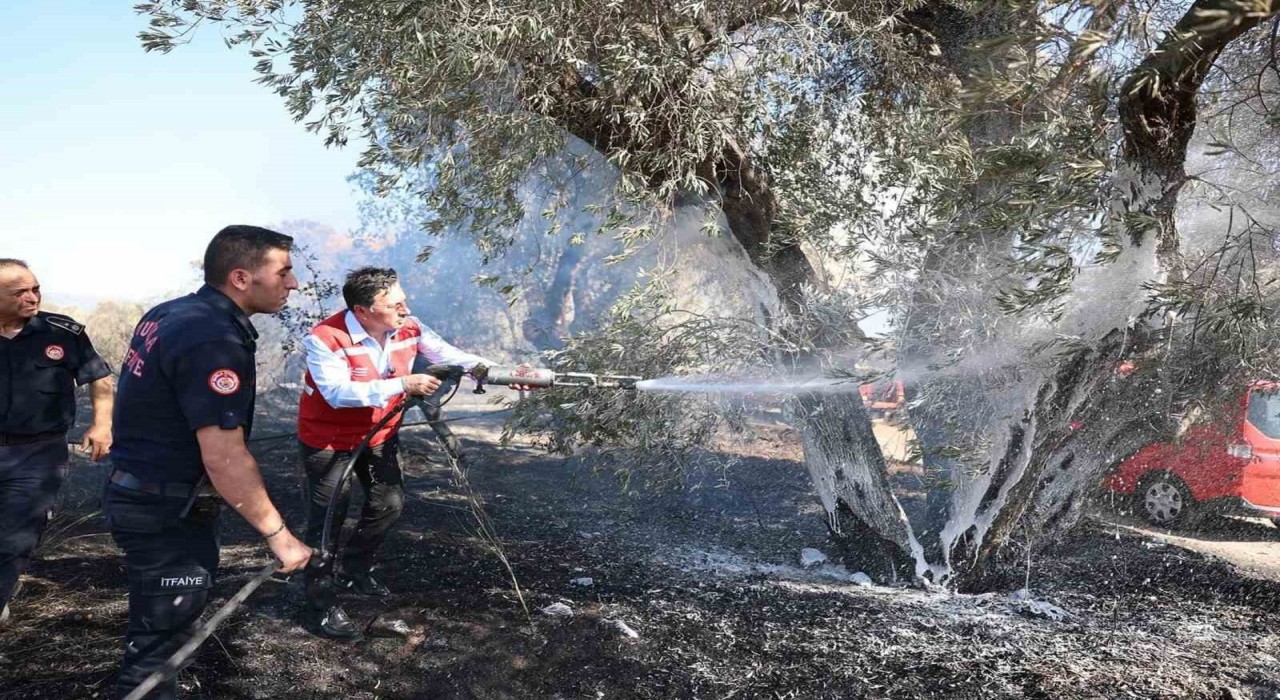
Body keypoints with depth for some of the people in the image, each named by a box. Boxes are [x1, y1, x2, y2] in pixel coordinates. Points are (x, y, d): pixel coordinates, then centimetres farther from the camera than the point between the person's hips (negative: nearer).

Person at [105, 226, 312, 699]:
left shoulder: (169, 314, 5)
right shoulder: (215, 341, -26)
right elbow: (224, 458, -27)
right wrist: (279, 535, -21)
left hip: (144, 494, 10)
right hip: (168, 512, -10)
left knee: (163, 626, 24)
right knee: (160, 639, 2)